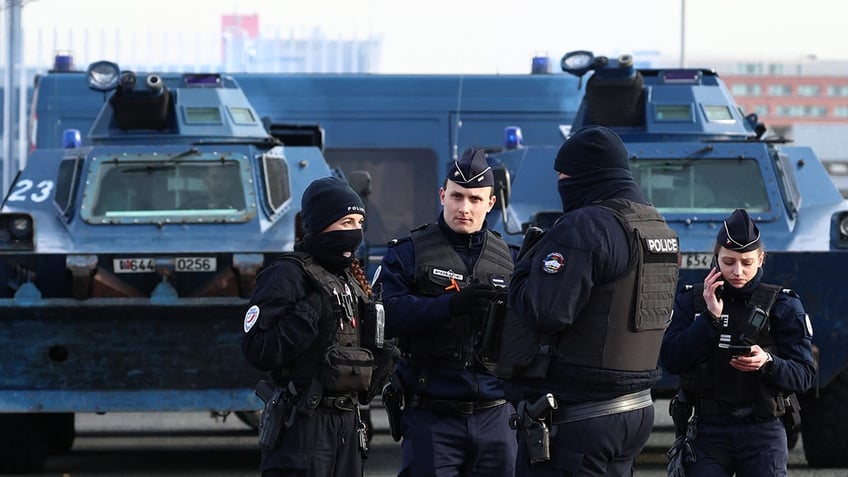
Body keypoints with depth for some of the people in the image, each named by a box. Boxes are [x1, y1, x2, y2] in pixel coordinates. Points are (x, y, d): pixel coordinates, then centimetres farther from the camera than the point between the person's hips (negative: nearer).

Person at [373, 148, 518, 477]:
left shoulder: (507, 258, 12)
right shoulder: (408, 253, 1)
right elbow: (388, 315, -15)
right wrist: (452, 305, -27)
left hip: (494, 415, 3)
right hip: (431, 416, -3)